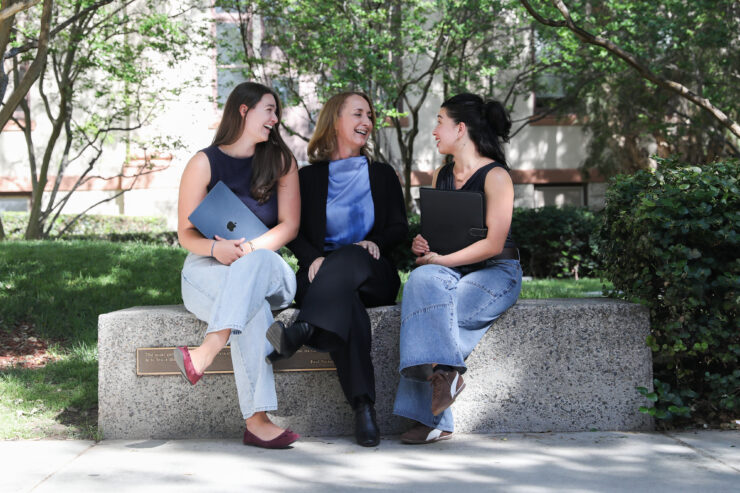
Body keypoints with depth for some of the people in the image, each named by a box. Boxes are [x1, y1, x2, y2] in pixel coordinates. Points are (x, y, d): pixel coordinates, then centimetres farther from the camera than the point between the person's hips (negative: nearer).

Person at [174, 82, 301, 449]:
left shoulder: (281, 160, 10)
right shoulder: (204, 163, 4)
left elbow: (289, 225, 1)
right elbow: (186, 233, 1)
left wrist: (251, 248, -18)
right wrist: (215, 248, -22)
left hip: (268, 268, 2)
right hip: (209, 267, -2)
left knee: (256, 262, -37)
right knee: (250, 302, -36)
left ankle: (208, 350, -53)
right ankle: (256, 421, -46)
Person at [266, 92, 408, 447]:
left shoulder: (382, 174, 22)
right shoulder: (308, 177, 17)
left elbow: (400, 227, 16)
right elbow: (293, 231, 9)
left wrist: (375, 242, -7)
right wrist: (314, 258, -14)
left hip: (371, 274, 1)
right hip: (322, 274, 0)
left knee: (348, 260, -38)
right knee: (344, 298, -39)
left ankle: (301, 332, -61)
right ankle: (363, 407, -51)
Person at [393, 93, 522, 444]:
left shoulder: (495, 176, -6)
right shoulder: (439, 177, 17)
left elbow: (493, 243, -13)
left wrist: (441, 259, -18)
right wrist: (422, 246, -3)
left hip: (495, 273, -5)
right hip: (448, 271, 5)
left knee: (427, 313, -30)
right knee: (423, 280, -31)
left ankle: (428, 415, -24)